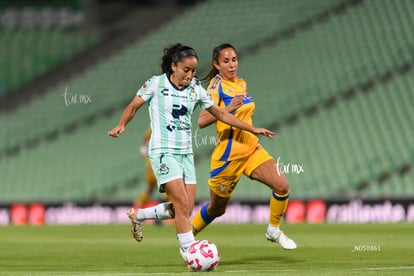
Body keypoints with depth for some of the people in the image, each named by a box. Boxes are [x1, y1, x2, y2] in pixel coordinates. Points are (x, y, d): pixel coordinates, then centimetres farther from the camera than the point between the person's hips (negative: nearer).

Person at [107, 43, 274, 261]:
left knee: (186, 209, 0)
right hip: (163, 151, -6)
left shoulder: (196, 89, 8)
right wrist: (121, 126, -13)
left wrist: (252, 129, 14)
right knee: (182, 203, -18)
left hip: (186, 153, 6)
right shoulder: (156, 84, -4)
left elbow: (220, 114, 15)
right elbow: (133, 106, 5)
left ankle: (138, 215, 20)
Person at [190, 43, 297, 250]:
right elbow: (202, 121, -24)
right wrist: (227, 109, -31)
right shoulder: (216, 87, -12)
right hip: (228, 154, -6)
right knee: (217, 208, 6)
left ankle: (274, 231, 7)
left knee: (282, 186, -13)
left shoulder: (241, 83, 10)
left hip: (251, 149, 6)